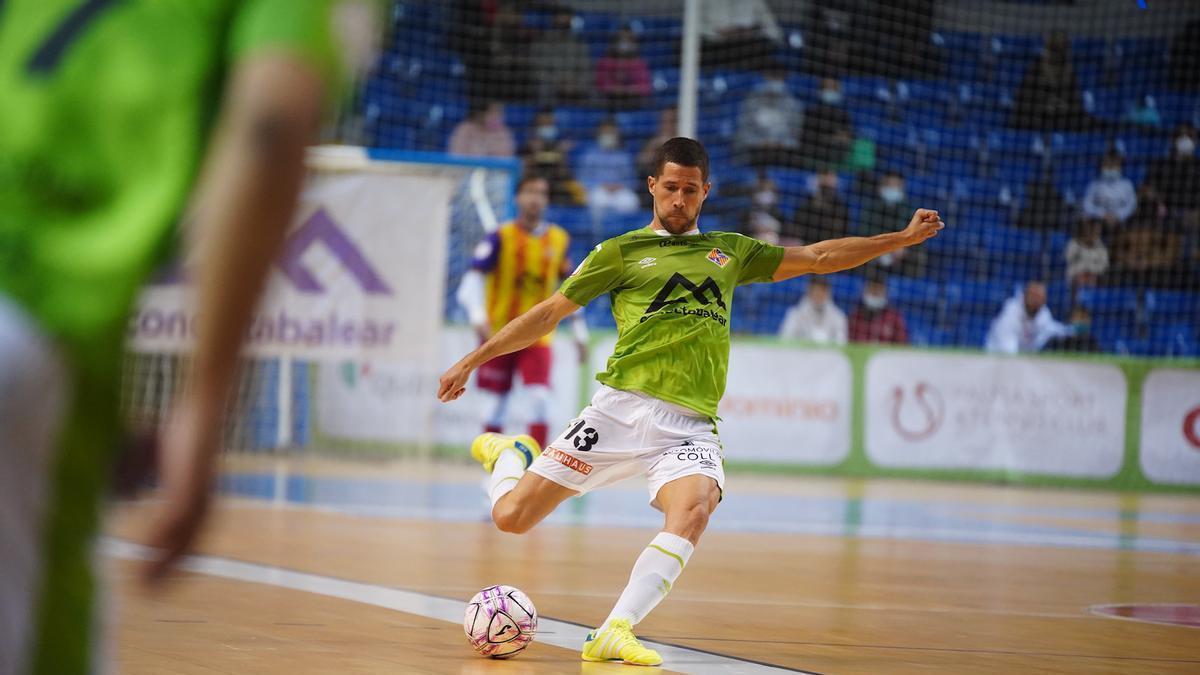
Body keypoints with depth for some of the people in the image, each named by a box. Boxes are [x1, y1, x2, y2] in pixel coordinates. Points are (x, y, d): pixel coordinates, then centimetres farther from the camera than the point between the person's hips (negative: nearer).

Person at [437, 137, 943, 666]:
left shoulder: (730, 251, 20)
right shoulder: (621, 252, 11)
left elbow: (819, 257, 25)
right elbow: (549, 313, 14)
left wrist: (903, 238, 20)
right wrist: (473, 360, 12)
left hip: (690, 425, 2)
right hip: (622, 407, -2)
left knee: (694, 508, -32)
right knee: (511, 517, -6)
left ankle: (614, 632, -34)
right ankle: (509, 455, 31)